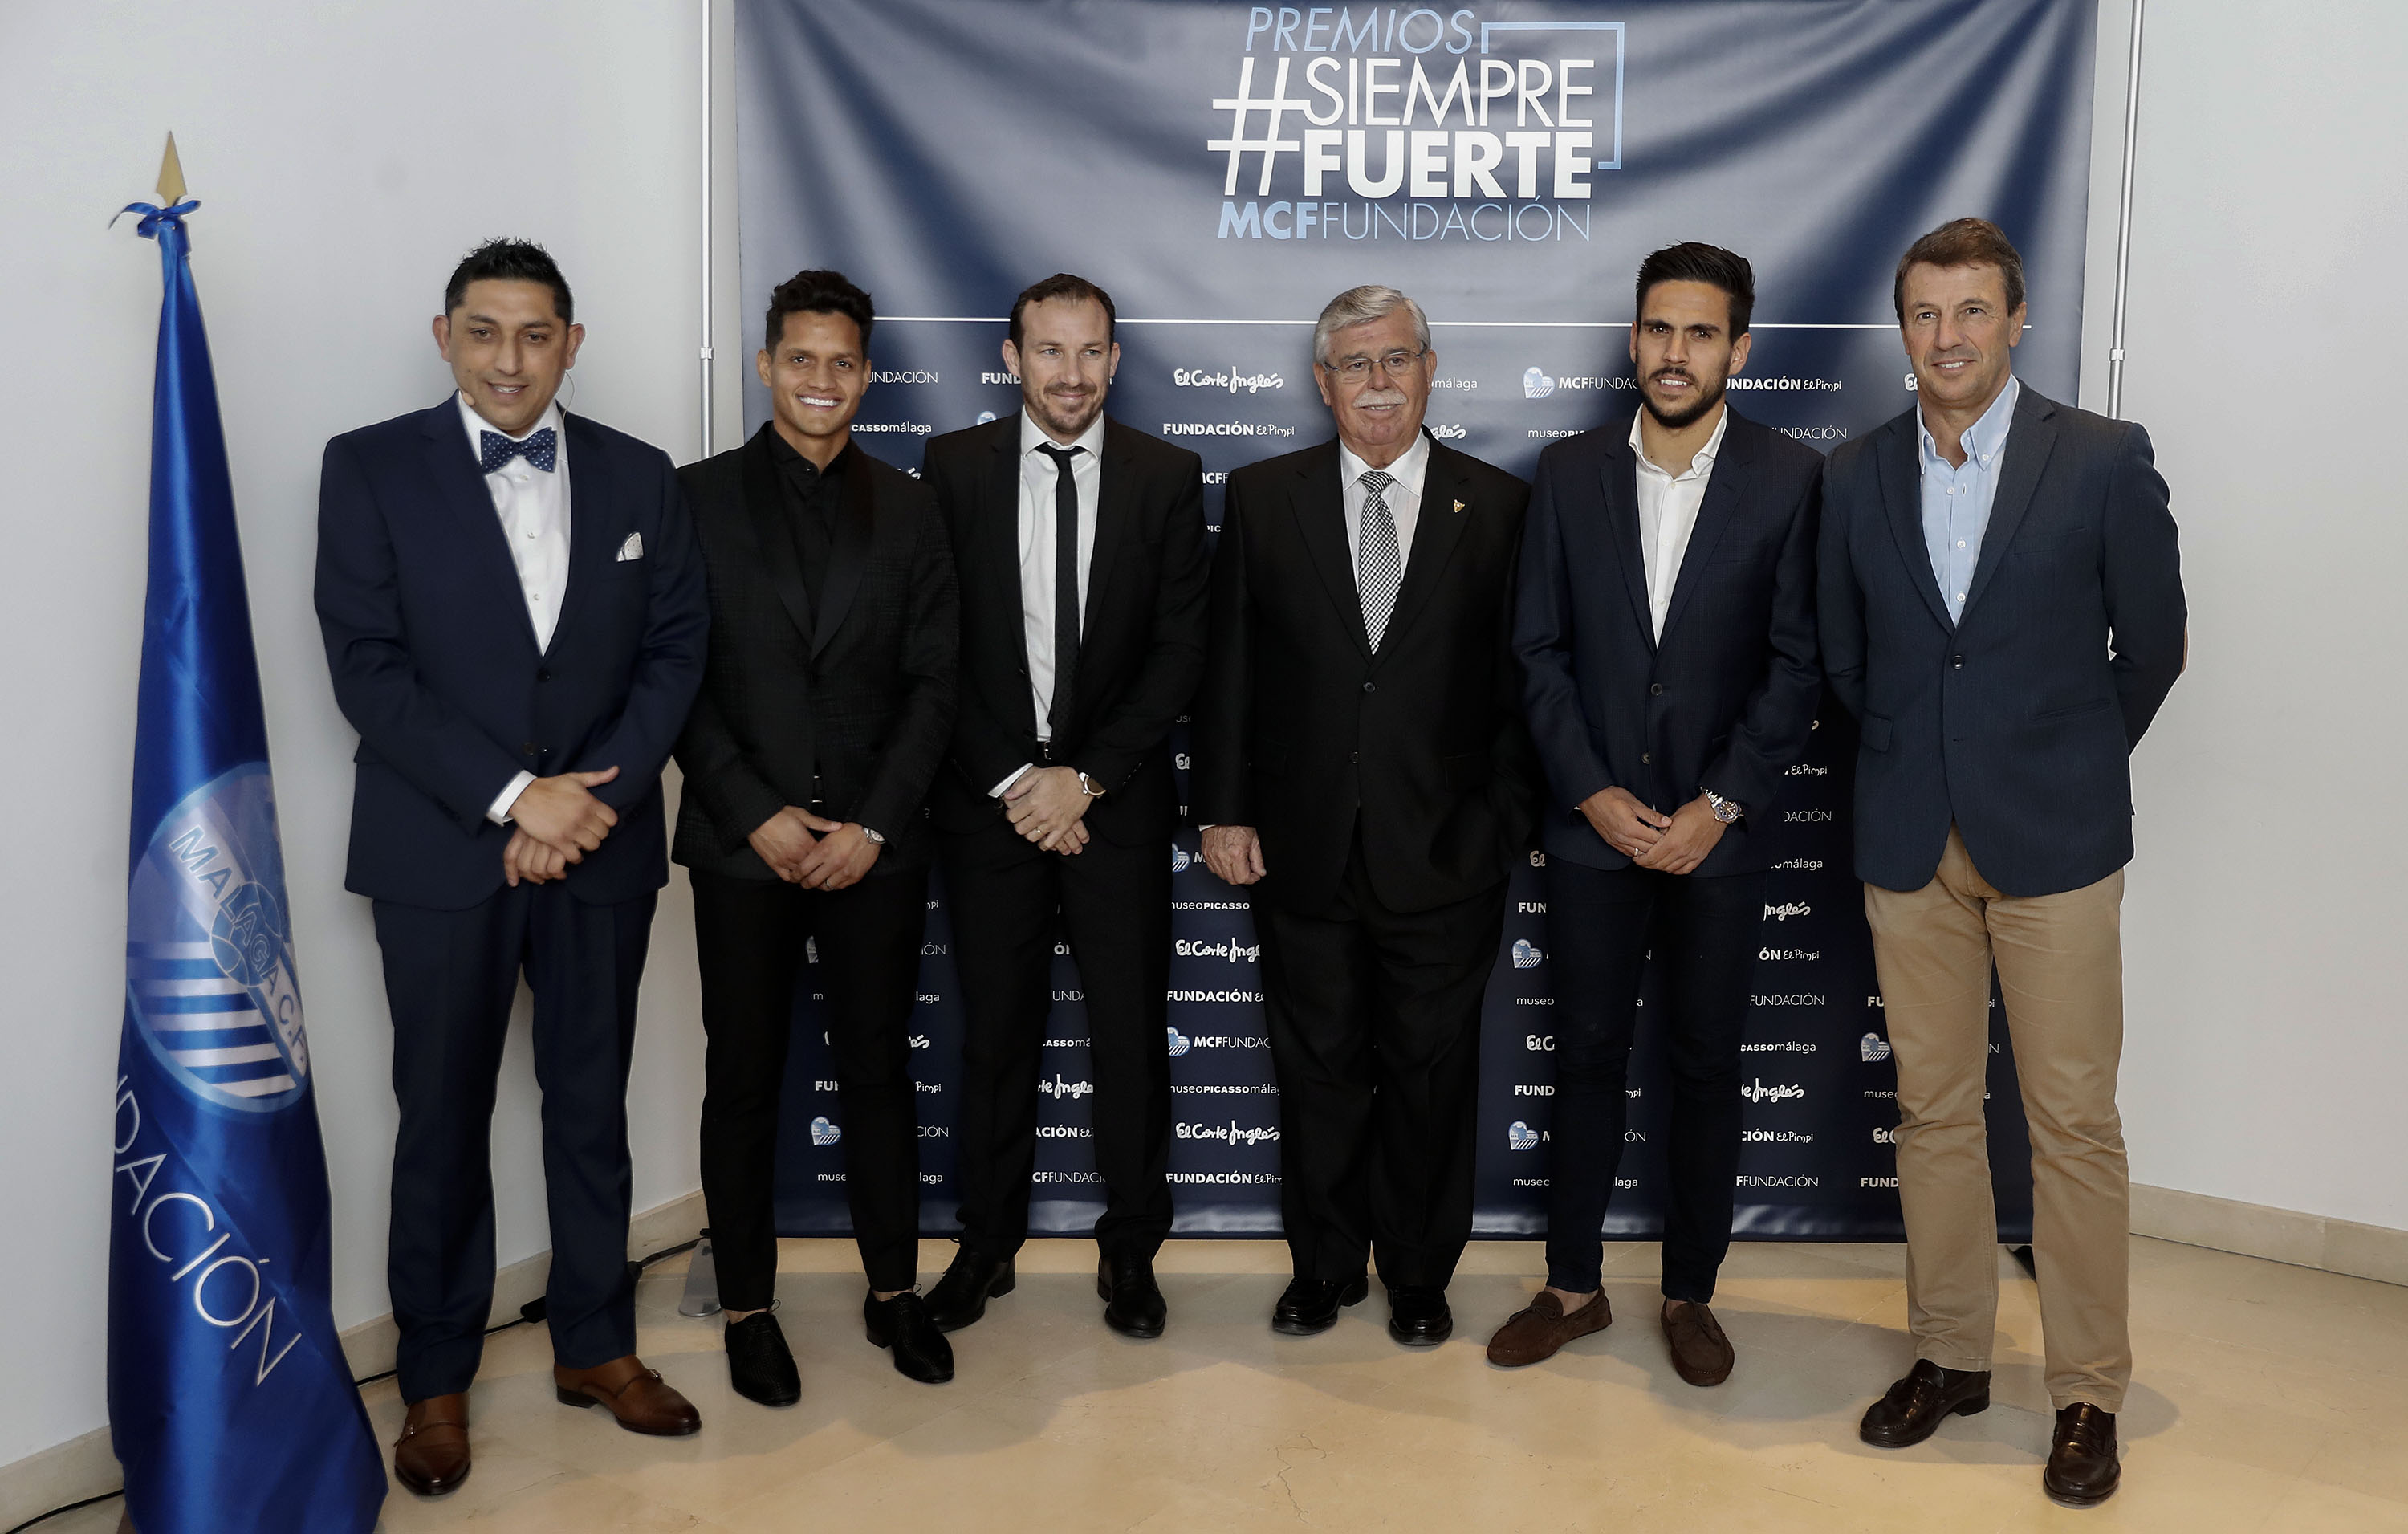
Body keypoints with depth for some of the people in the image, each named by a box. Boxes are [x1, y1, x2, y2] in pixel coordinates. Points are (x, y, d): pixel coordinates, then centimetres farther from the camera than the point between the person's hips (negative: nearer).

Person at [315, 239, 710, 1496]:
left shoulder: (639, 478, 6)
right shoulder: (369, 468, -1)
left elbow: (674, 651, 3)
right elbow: (368, 667, -8)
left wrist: (597, 796, -10)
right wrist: (511, 796, -15)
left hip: (601, 844, 2)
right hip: (440, 852, -2)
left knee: (591, 1103, 12)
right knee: (444, 1118, 8)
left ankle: (595, 1346, 28)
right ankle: (435, 1380, 23)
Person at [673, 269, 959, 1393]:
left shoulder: (907, 512, 7)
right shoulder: (698, 498, 2)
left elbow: (932, 682, 4)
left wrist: (873, 824, -7)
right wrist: (756, 812, -11)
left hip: (874, 846, 1)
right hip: (743, 843, -1)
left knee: (878, 1068, 9)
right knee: (743, 1078, 7)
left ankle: (894, 1289, 24)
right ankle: (746, 1305, 21)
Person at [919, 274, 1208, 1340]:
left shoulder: (1167, 476, 1)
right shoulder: (953, 467, 1)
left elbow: (1180, 650, -2)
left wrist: (1085, 778, -10)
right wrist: (1012, 784, -8)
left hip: (1118, 802, 0)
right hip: (987, 800, 0)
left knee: (1131, 1033, 5)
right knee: (994, 1032, 10)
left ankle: (1129, 1250, 21)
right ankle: (987, 1242, 25)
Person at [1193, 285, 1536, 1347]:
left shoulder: (1498, 505, 1)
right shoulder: (1261, 498, 4)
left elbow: (1519, 683, 0)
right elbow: (1227, 668, 3)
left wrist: (1504, 823, -6)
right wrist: (1223, 809, -2)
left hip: (1443, 858, -1)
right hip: (1303, 853, 1)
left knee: (1430, 1072, 11)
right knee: (1317, 1070, 12)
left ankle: (1419, 1277, 30)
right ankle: (1323, 1268, 31)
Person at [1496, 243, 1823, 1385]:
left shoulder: (1790, 479, -3)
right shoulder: (1570, 473, 3)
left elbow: (1798, 663, -5)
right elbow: (1539, 649, 2)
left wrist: (1719, 803, -12)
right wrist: (1593, 791, -8)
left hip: (1720, 831, -1)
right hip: (1594, 823, 1)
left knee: (1706, 1066, 9)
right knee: (1587, 1055, 10)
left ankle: (1690, 1293, 25)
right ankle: (1572, 1286, 24)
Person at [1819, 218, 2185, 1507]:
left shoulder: (2104, 459, -4)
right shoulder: (1853, 478, 5)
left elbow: (2152, 644, 3)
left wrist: (2068, 766, 10)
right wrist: (1918, 763, 11)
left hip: (2054, 836, -3)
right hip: (1910, 839, 3)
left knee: (2073, 1120, 1)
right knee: (1932, 1109, 10)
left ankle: (2088, 1390, 15)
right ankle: (1949, 1355, 24)